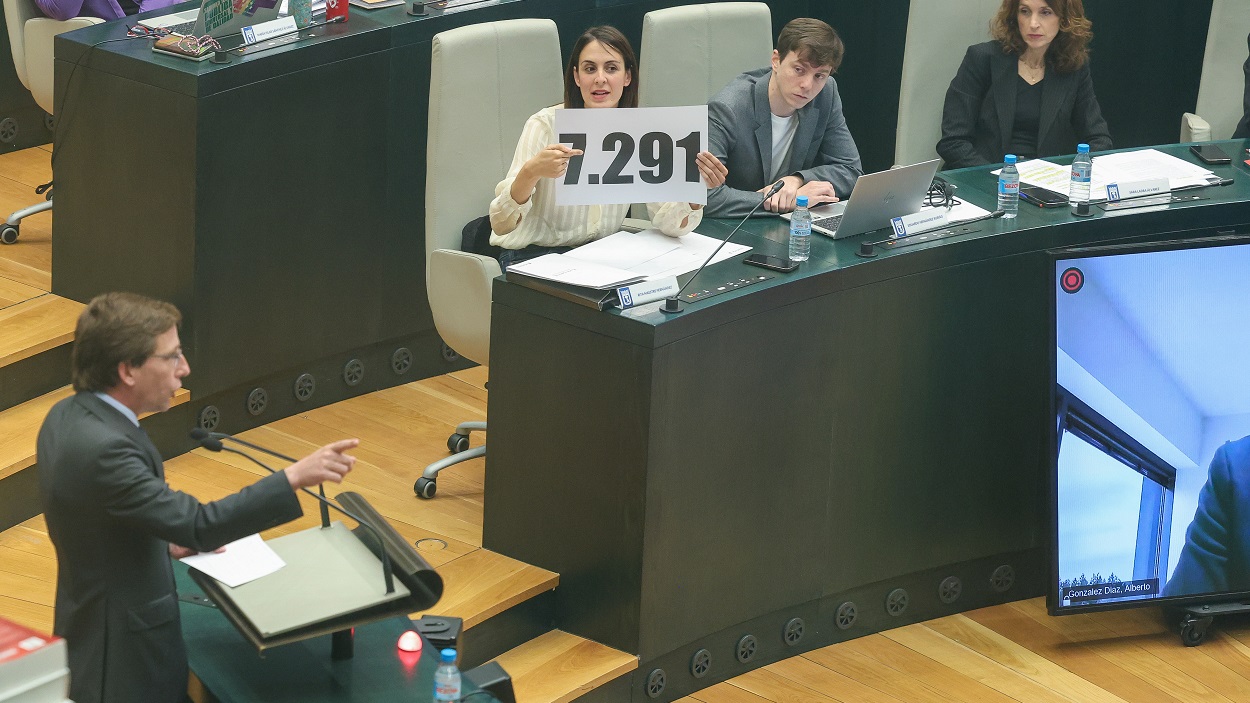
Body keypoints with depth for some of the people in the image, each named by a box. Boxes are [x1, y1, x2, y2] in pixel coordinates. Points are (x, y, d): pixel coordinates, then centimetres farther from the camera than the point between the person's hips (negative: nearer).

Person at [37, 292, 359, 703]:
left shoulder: (67, 417, 1)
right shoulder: (103, 447, -30)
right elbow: (199, 525, -34)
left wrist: (165, 544, 7)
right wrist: (294, 477, -34)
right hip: (122, 660, -10)